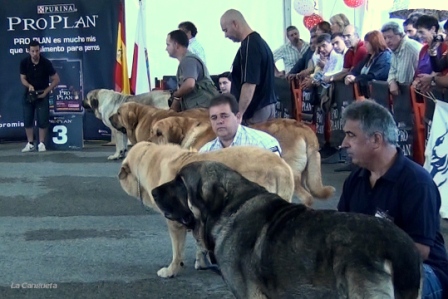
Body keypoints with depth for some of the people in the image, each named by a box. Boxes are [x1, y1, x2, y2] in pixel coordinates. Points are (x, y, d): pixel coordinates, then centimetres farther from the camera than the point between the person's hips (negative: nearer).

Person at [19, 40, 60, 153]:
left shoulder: (46, 63, -17)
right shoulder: (24, 62, -10)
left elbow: (56, 80, -9)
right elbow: (23, 78, 1)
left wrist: (45, 92, -13)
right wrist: (29, 86, -21)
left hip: (42, 94, -2)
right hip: (29, 93, 3)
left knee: (43, 120, -5)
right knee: (27, 120, 2)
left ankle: (41, 143, 6)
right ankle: (30, 143, 12)